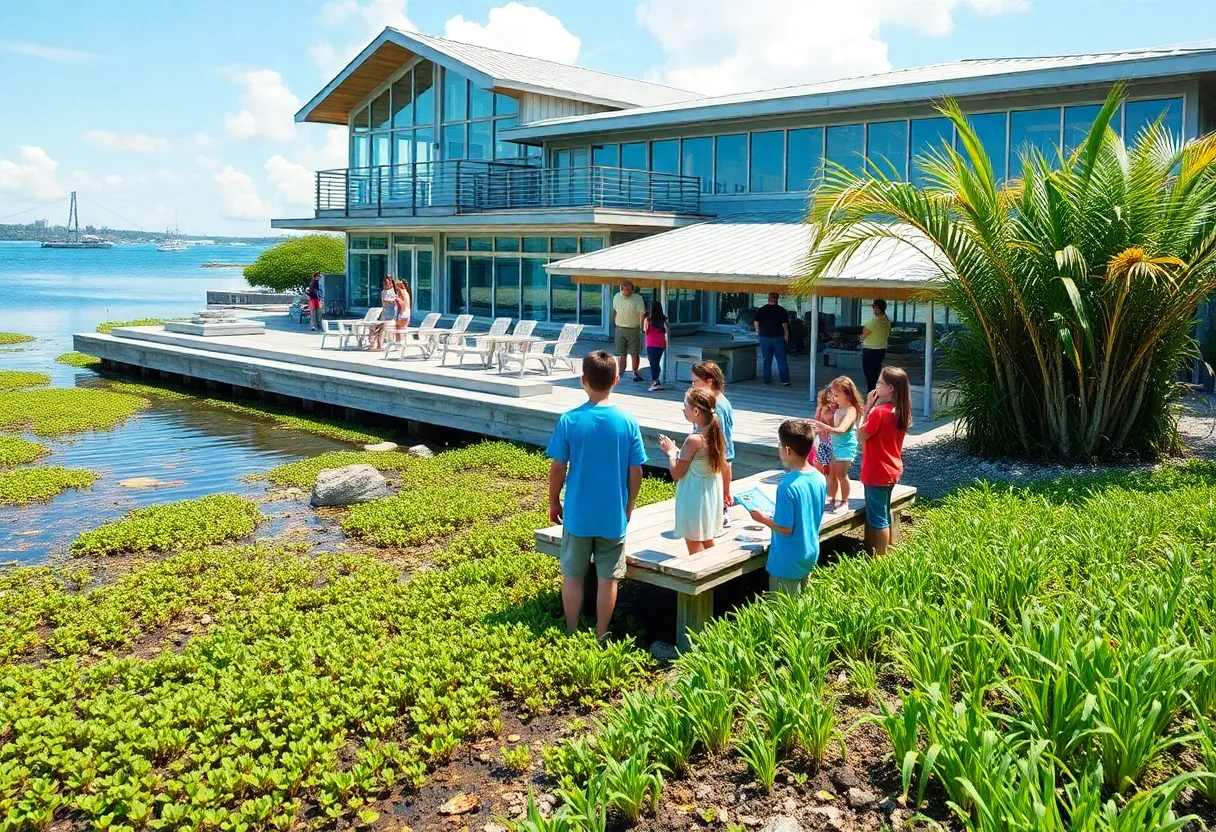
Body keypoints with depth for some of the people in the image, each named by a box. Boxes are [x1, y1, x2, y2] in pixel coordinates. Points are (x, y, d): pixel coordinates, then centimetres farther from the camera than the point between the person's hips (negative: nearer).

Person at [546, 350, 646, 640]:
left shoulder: (569, 420, -12)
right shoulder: (628, 422, -9)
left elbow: (557, 468, -7)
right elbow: (635, 472, -3)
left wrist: (554, 502, 8)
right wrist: (629, 505, 11)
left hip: (577, 513, 0)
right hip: (614, 515, 0)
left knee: (572, 575, 14)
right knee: (608, 577, 11)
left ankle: (571, 634, 24)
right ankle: (601, 637, 20)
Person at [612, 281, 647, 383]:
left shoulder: (637, 298, -12)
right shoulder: (616, 297, 2)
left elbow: (642, 313, -19)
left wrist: (641, 327, -29)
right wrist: (614, 321, 24)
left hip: (634, 329, -3)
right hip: (620, 329, 3)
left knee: (635, 353, 3)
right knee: (621, 353, 5)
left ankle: (635, 373, 14)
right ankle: (620, 373, 10)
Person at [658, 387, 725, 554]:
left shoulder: (694, 439, -24)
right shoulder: (715, 434, 0)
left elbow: (676, 473, -18)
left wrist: (671, 452, -3)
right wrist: (676, 449, 9)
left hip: (694, 497, -8)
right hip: (710, 495, 8)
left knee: (693, 543, 4)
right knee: (707, 542, 21)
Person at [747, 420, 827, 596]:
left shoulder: (788, 486, -26)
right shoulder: (820, 479, -2)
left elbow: (785, 528, -22)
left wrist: (763, 518, -6)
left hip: (788, 562, -8)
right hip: (810, 555, 8)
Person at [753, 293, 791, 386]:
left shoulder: (761, 310, 0)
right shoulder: (781, 310, -6)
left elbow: (756, 322, 3)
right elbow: (785, 324, -6)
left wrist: (757, 331, 18)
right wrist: (786, 334, 6)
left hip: (764, 337, 2)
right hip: (778, 337, -2)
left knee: (766, 360, 10)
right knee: (781, 360, 2)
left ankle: (767, 379, 11)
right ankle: (785, 380, -2)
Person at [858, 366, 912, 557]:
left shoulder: (879, 411, -23)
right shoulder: (901, 411, 5)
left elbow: (861, 436, -15)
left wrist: (868, 407, -13)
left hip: (877, 473, -9)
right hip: (891, 471, 9)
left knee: (877, 518, 1)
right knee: (884, 513, 20)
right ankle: (885, 552, 31)